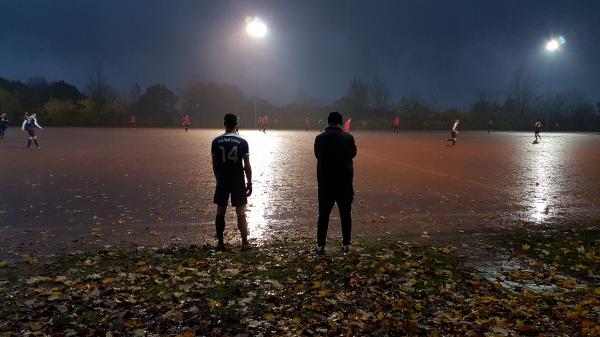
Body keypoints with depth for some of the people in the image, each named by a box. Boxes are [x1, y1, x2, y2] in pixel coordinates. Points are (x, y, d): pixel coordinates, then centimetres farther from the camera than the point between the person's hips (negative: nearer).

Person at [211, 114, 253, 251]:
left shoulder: (216, 141, -2)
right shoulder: (242, 142, -6)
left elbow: (214, 164, 3)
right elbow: (247, 165, -5)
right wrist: (249, 183, 3)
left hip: (222, 181, 1)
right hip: (238, 181, -1)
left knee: (220, 212, 10)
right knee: (241, 212, 4)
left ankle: (220, 242, 14)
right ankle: (245, 243, 3)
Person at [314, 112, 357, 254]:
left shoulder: (320, 138, -6)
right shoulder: (348, 138, -6)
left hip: (325, 181, 0)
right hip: (345, 181, 0)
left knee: (323, 214, 6)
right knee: (346, 213, 11)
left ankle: (320, 245, 6)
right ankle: (346, 244, 15)